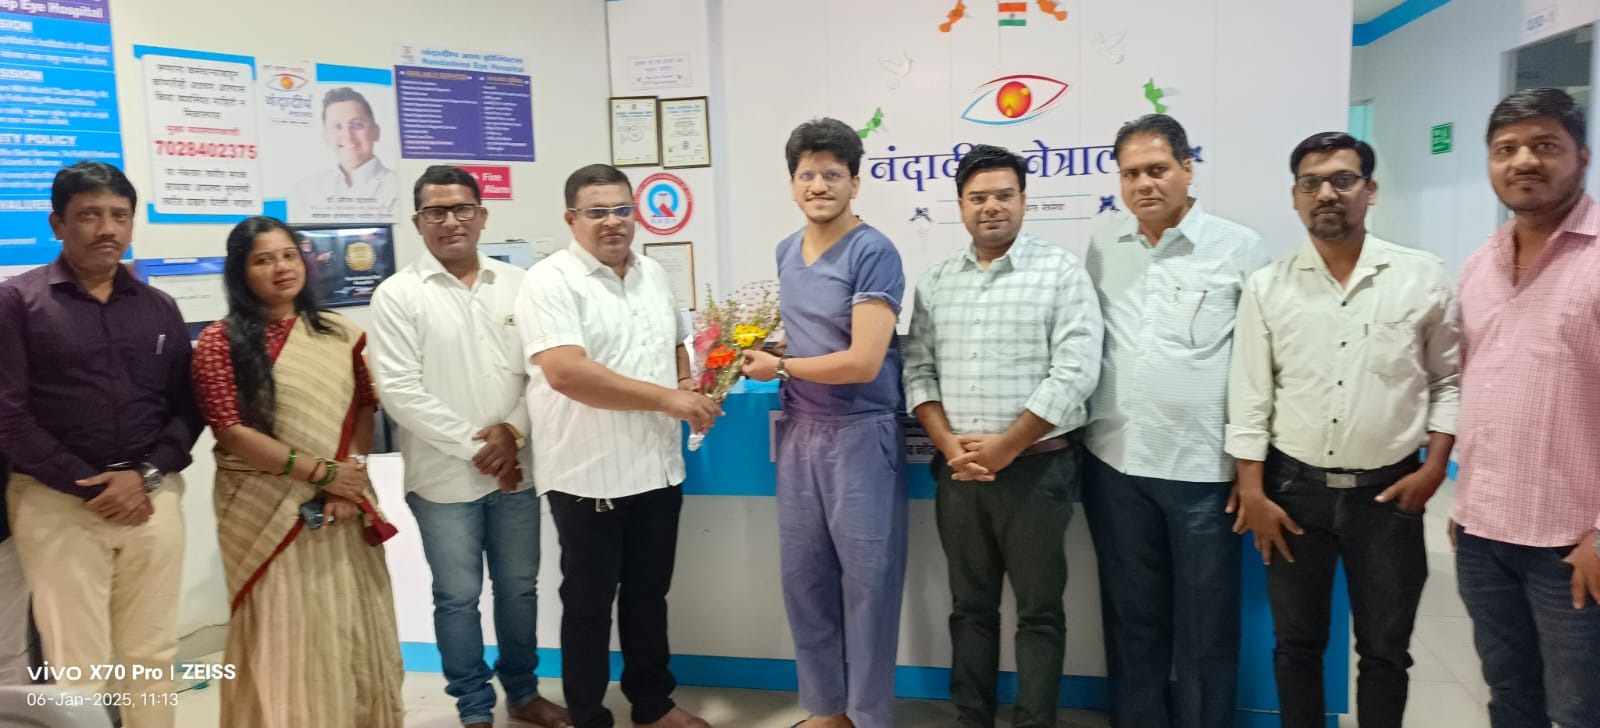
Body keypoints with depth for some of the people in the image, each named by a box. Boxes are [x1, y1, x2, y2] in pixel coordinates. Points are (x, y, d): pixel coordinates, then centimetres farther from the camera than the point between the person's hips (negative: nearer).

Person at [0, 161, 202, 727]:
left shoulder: (159, 309, 12)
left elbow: (187, 407, 9)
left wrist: (145, 475, -7)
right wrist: (90, 487, -10)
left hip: (153, 499, 3)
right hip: (58, 504, -3)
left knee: (152, 657, 9)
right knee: (77, 668, 1)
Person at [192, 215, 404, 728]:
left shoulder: (340, 334, 9)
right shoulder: (220, 342, -3)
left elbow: (364, 410, 7)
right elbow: (231, 432, -10)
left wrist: (350, 479, -8)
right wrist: (320, 471, -13)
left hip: (341, 509, 4)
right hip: (265, 511, -3)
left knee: (351, 631, 9)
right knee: (281, 638, 4)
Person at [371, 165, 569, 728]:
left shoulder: (517, 284, 5)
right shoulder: (398, 295, -4)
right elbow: (399, 391, -10)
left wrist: (513, 430, -10)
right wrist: (473, 445, -12)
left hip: (516, 469, 3)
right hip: (445, 476, -3)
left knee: (519, 587, 14)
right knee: (457, 597, 8)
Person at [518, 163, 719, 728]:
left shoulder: (655, 275, 10)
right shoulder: (550, 282, -13)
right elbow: (566, 372, -25)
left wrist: (691, 390, -1)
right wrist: (667, 398, -23)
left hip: (658, 466, 6)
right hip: (588, 474, -6)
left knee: (649, 593, 19)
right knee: (589, 601, 8)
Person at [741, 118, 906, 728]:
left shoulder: (873, 253, -14)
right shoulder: (787, 251, 10)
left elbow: (863, 361, -21)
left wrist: (780, 367, -10)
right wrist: (757, 348, 6)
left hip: (860, 433, -7)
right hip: (799, 430, 7)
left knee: (867, 576, 3)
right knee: (802, 573, 13)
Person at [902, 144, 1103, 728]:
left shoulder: (1061, 272, -4)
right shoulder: (935, 283, 9)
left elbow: (1074, 374, -12)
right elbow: (917, 372, 7)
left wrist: (1004, 447, -13)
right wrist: (951, 447, -7)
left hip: (1036, 467, -4)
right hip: (958, 471, 4)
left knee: (1039, 609, 6)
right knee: (970, 605, 14)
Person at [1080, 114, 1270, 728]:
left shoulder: (1240, 248, -3)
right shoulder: (1102, 245, 7)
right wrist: (1080, 433, 8)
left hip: (1205, 467, -3)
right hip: (1114, 462, 3)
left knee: (1206, 624, 9)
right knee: (1131, 617, 15)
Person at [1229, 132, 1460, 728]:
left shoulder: (1422, 276, 0)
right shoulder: (1267, 287, 0)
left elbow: (1451, 380, 4)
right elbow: (1249, 398, -1)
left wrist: (1434, 466, -6)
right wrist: (1252, 493, -4)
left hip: (1388, 492, 0)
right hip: (1294, 489, 1)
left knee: (1384, 649, 12)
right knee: (1296, 643, 12)